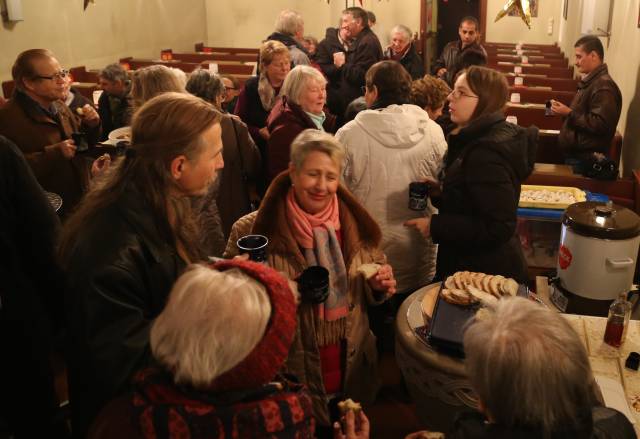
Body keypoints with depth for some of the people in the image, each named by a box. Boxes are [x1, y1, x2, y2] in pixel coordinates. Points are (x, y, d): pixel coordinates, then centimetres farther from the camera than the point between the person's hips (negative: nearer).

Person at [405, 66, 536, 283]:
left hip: (488, 272, -10)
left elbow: (498, 228, -27)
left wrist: (435, 226, -22)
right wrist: (441, 193, 0)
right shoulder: (479, 139, 6)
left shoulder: (487, 153, -25)